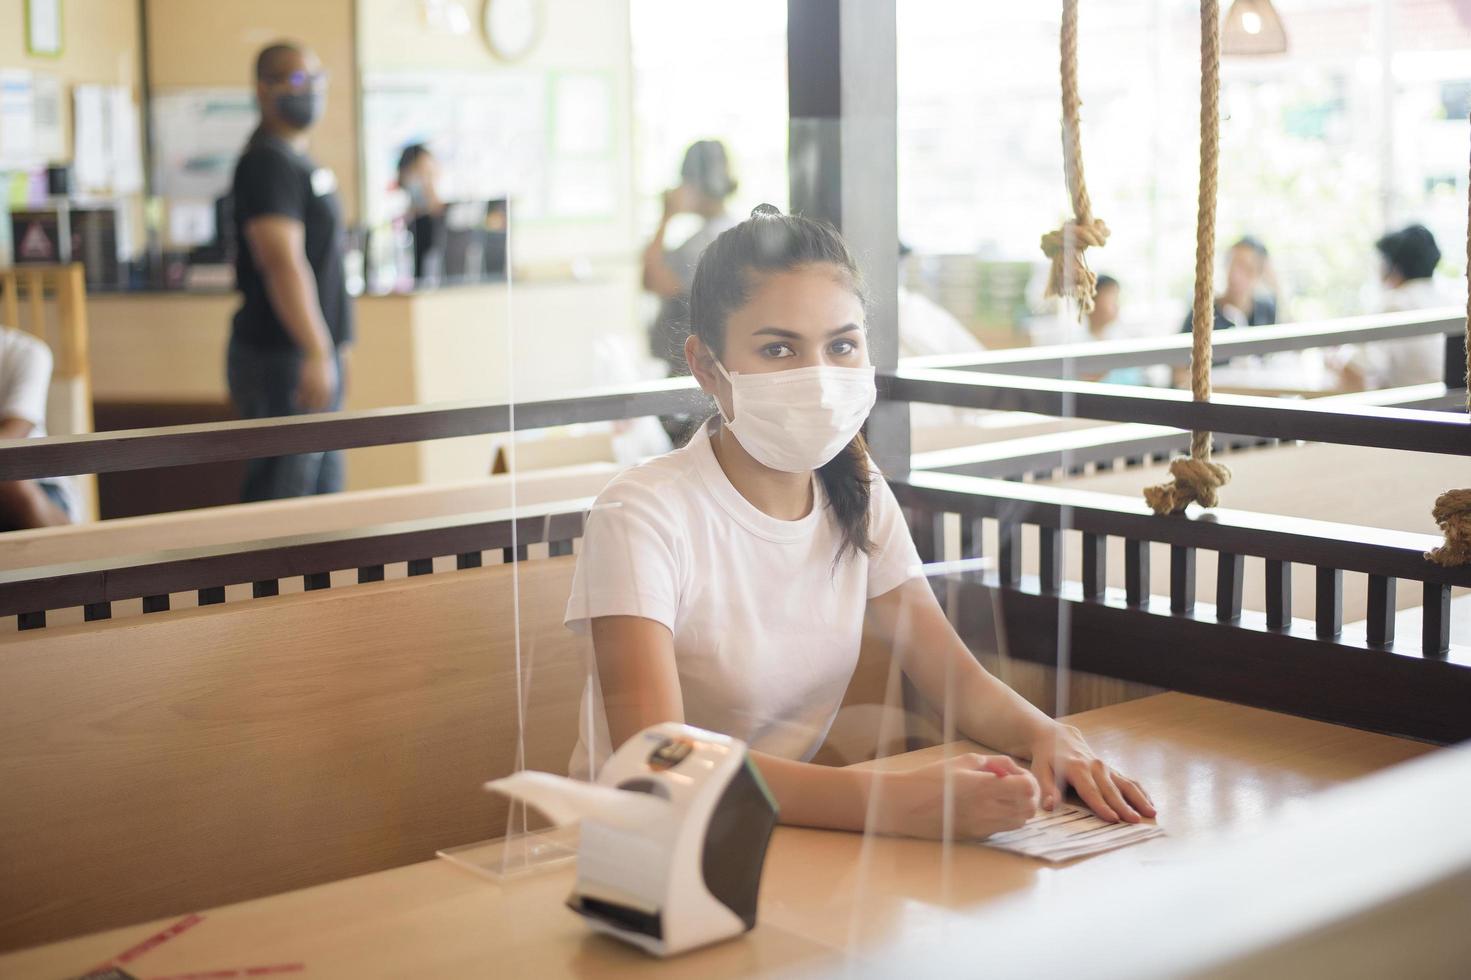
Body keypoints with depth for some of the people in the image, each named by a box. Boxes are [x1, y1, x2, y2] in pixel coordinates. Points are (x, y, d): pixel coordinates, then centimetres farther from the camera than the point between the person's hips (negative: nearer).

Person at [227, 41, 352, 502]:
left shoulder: (297, 160, 18)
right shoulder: (269, 162, -13)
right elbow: (283, 262, -23)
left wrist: (332, 347, 21)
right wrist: (317, 352, -29)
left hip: (314, 353, 10)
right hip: (283, 359, -10)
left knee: (323, 493, 13)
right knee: (282, 497, -9)